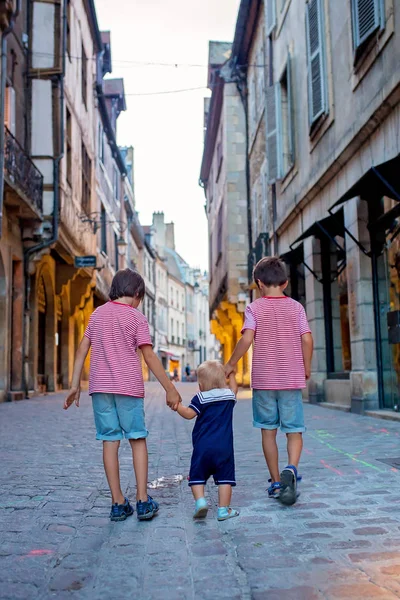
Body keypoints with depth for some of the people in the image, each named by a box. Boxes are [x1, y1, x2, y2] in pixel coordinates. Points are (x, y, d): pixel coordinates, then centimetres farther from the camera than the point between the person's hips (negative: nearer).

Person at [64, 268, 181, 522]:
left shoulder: (98, 313, 11)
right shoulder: (137, 317, -3)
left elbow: (82, 350, 10)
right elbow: (149, 356, -9)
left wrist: (75, 386, 14)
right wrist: (170, 389, -6)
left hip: (100, 387, 4)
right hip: (128, 387, -3)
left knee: (110, 441, 5)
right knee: (138, 439, 7)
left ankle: (118, 503, 8)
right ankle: (143, 501, 4)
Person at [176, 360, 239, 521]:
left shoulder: (201, 398, -3)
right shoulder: (229, 395, 10)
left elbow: (189, 414, -14)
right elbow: (233, 389, 34)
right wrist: (231, 374, 48)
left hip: (203, 446, -2)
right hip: (224, 447, 3)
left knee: (197, 476, 10)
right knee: (225, 478, 6)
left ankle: (200, 501, -7)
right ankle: (223, 509, 5)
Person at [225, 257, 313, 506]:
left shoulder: (254, 308, -2)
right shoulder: (296, 307, 3)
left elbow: (247, 339, -13)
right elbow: (307, 339, -2)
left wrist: (231, 364, -1)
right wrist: (306, 367, 12)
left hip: (263, 379, 0)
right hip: (292, 378, 1)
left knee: (268, 430, 10)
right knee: (294, 429, 6)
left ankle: (276, 482, 15)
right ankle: (291, 468, -21)